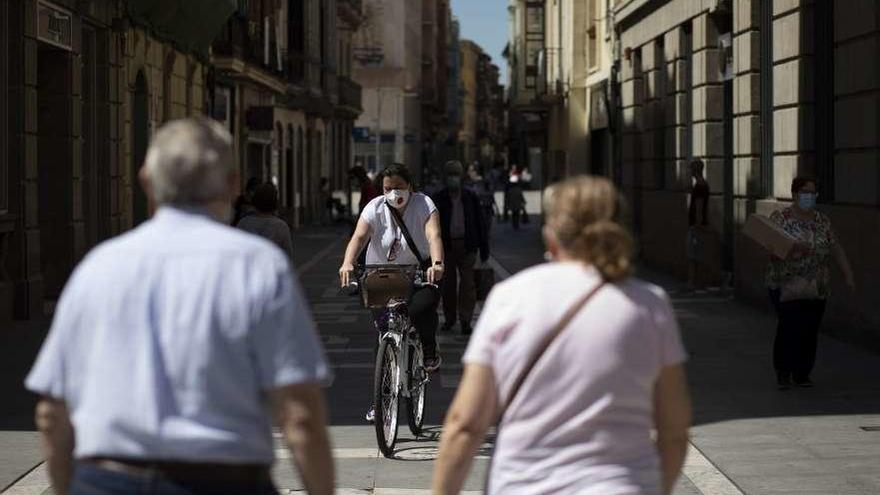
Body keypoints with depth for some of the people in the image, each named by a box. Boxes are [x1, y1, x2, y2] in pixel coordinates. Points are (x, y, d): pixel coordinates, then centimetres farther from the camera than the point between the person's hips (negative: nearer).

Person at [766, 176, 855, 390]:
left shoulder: (823, 222, 12)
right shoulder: (779, 218, -1)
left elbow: (837, 250, 13)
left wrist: (848, 274, 6)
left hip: (817, 288, 4)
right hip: (787, 286, -4)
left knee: (810, 330, 3)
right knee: (789, 327, -12)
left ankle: (802, 374, 15)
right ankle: (783, 372, 1)